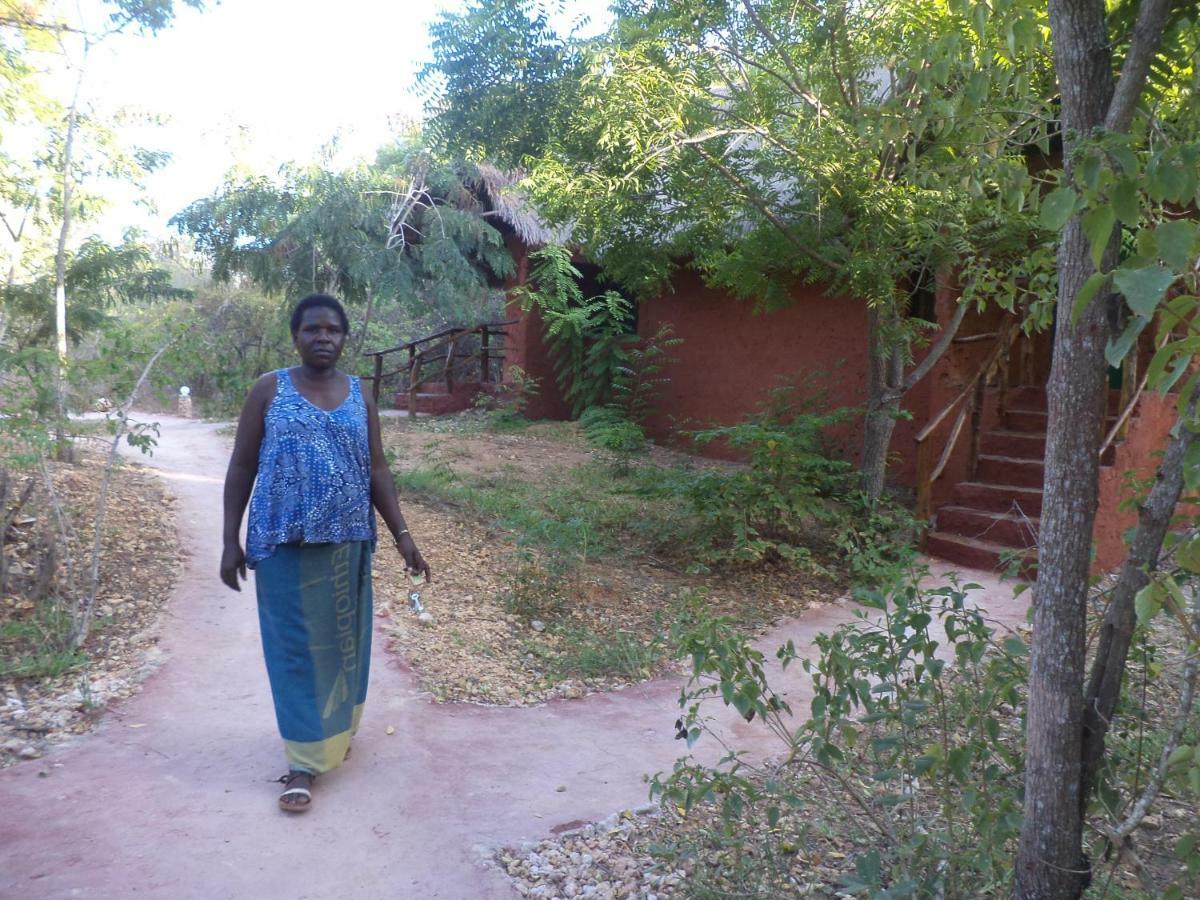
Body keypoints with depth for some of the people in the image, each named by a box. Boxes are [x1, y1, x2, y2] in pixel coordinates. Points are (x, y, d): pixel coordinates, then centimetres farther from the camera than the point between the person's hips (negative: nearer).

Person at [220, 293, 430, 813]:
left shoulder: (360, 396, 7)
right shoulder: (269, 390, 0)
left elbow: (376, 470, 8)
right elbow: (241, 467, 1)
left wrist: (401, 534, 2)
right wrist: (231, 541, -3)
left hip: (346, 542, 3)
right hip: (285, 542, -3)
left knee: (343, 639, 13)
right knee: (297, 647, 1)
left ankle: (337, 731, 34)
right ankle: (305, 761, 9)